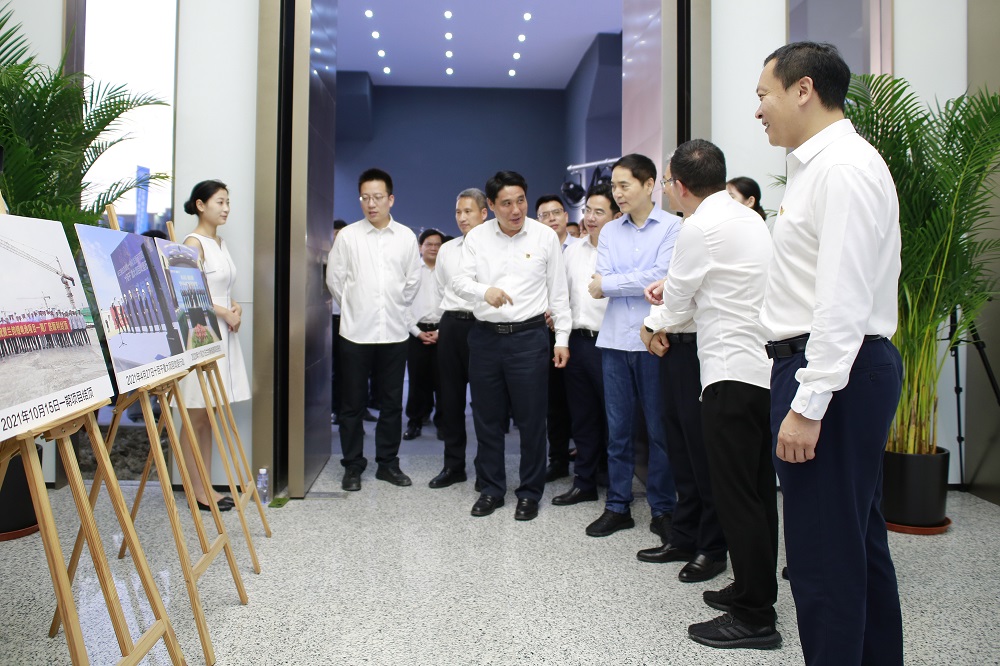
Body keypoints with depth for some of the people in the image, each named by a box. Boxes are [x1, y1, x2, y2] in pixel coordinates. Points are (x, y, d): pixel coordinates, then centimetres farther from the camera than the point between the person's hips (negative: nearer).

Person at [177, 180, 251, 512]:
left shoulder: (219, 242, 16)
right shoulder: (194, 242, -9)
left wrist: (235, 308, 3)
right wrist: (225, 312, -12)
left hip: (222, 332, 8)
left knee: (209, 416, 11)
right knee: (195, 417, -1)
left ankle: (207, 486, 18)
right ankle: (198, 491, 7)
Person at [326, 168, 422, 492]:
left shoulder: (406, 237, 3)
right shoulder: (348, 235, -1)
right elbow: (334, 278, 6)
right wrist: (353, 307, 12)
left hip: (393, 332, 2)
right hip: (355, 332, -1)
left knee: (392, 403, 9)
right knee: (353, 403, 5)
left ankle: (387, 462, 22)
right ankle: (352, 465, 17)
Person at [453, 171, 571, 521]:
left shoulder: (545, 236, -1)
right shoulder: (477, 236, 3)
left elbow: (558, 291, 3)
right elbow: (461, 281, -1)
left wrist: (562, 338, 1)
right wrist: (485, 291, -23)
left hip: (528, 335, -2)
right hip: (485, 335, 2)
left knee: (531, 419, 3)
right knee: (487, 418, 11)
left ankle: (530, 492, 20)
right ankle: (492, 489, 26)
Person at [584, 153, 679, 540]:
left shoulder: (672, 226, -1)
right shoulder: (609, 232, 12)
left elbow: (662, 277, -13)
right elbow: (599, 285, 2)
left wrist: (609, 284, -5)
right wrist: (641, 282, -12)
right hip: (615, 339, 4)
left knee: (660, 428, 4)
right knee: (617, 428, 9)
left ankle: (663, 509, 18)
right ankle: (618, 506, 21)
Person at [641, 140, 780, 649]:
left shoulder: (699, 227, -12)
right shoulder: (751, 220, 15)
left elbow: (677, 304, -1)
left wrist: (655, 324, 18)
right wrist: (672, 304, 23)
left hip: (731, 373, -9)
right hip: (764, 367, 9)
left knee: (734, 495, -2)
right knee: (757, 491, 16)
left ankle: (754, 617, 7)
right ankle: (755, 590, 28)